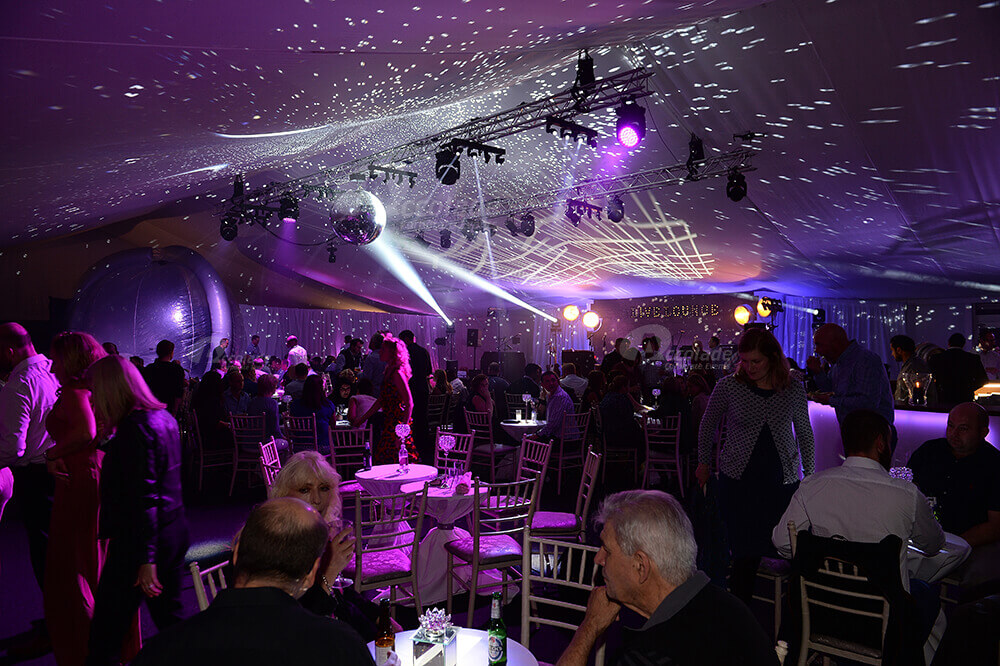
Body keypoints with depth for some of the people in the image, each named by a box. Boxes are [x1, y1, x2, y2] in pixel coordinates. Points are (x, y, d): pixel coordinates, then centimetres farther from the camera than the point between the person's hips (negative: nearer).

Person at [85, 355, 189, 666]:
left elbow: (143, 498, -22)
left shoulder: (134, 427, -19)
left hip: (140, 539, -9)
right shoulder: (163, 417, 7)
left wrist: (146, 559, -21)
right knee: (170, 618, 17)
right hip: (175, 531, 9)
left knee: (107, 629, 6)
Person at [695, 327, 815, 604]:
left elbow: (804, 432, 17)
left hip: (783, 480, 2)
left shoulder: (794, 390, 2)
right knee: (746, 552, -4)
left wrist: (810, 474, 17)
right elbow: (707, 426, 12)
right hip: (738, 480, -2)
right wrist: (704, 463, 17)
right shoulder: (728, 386, -3)